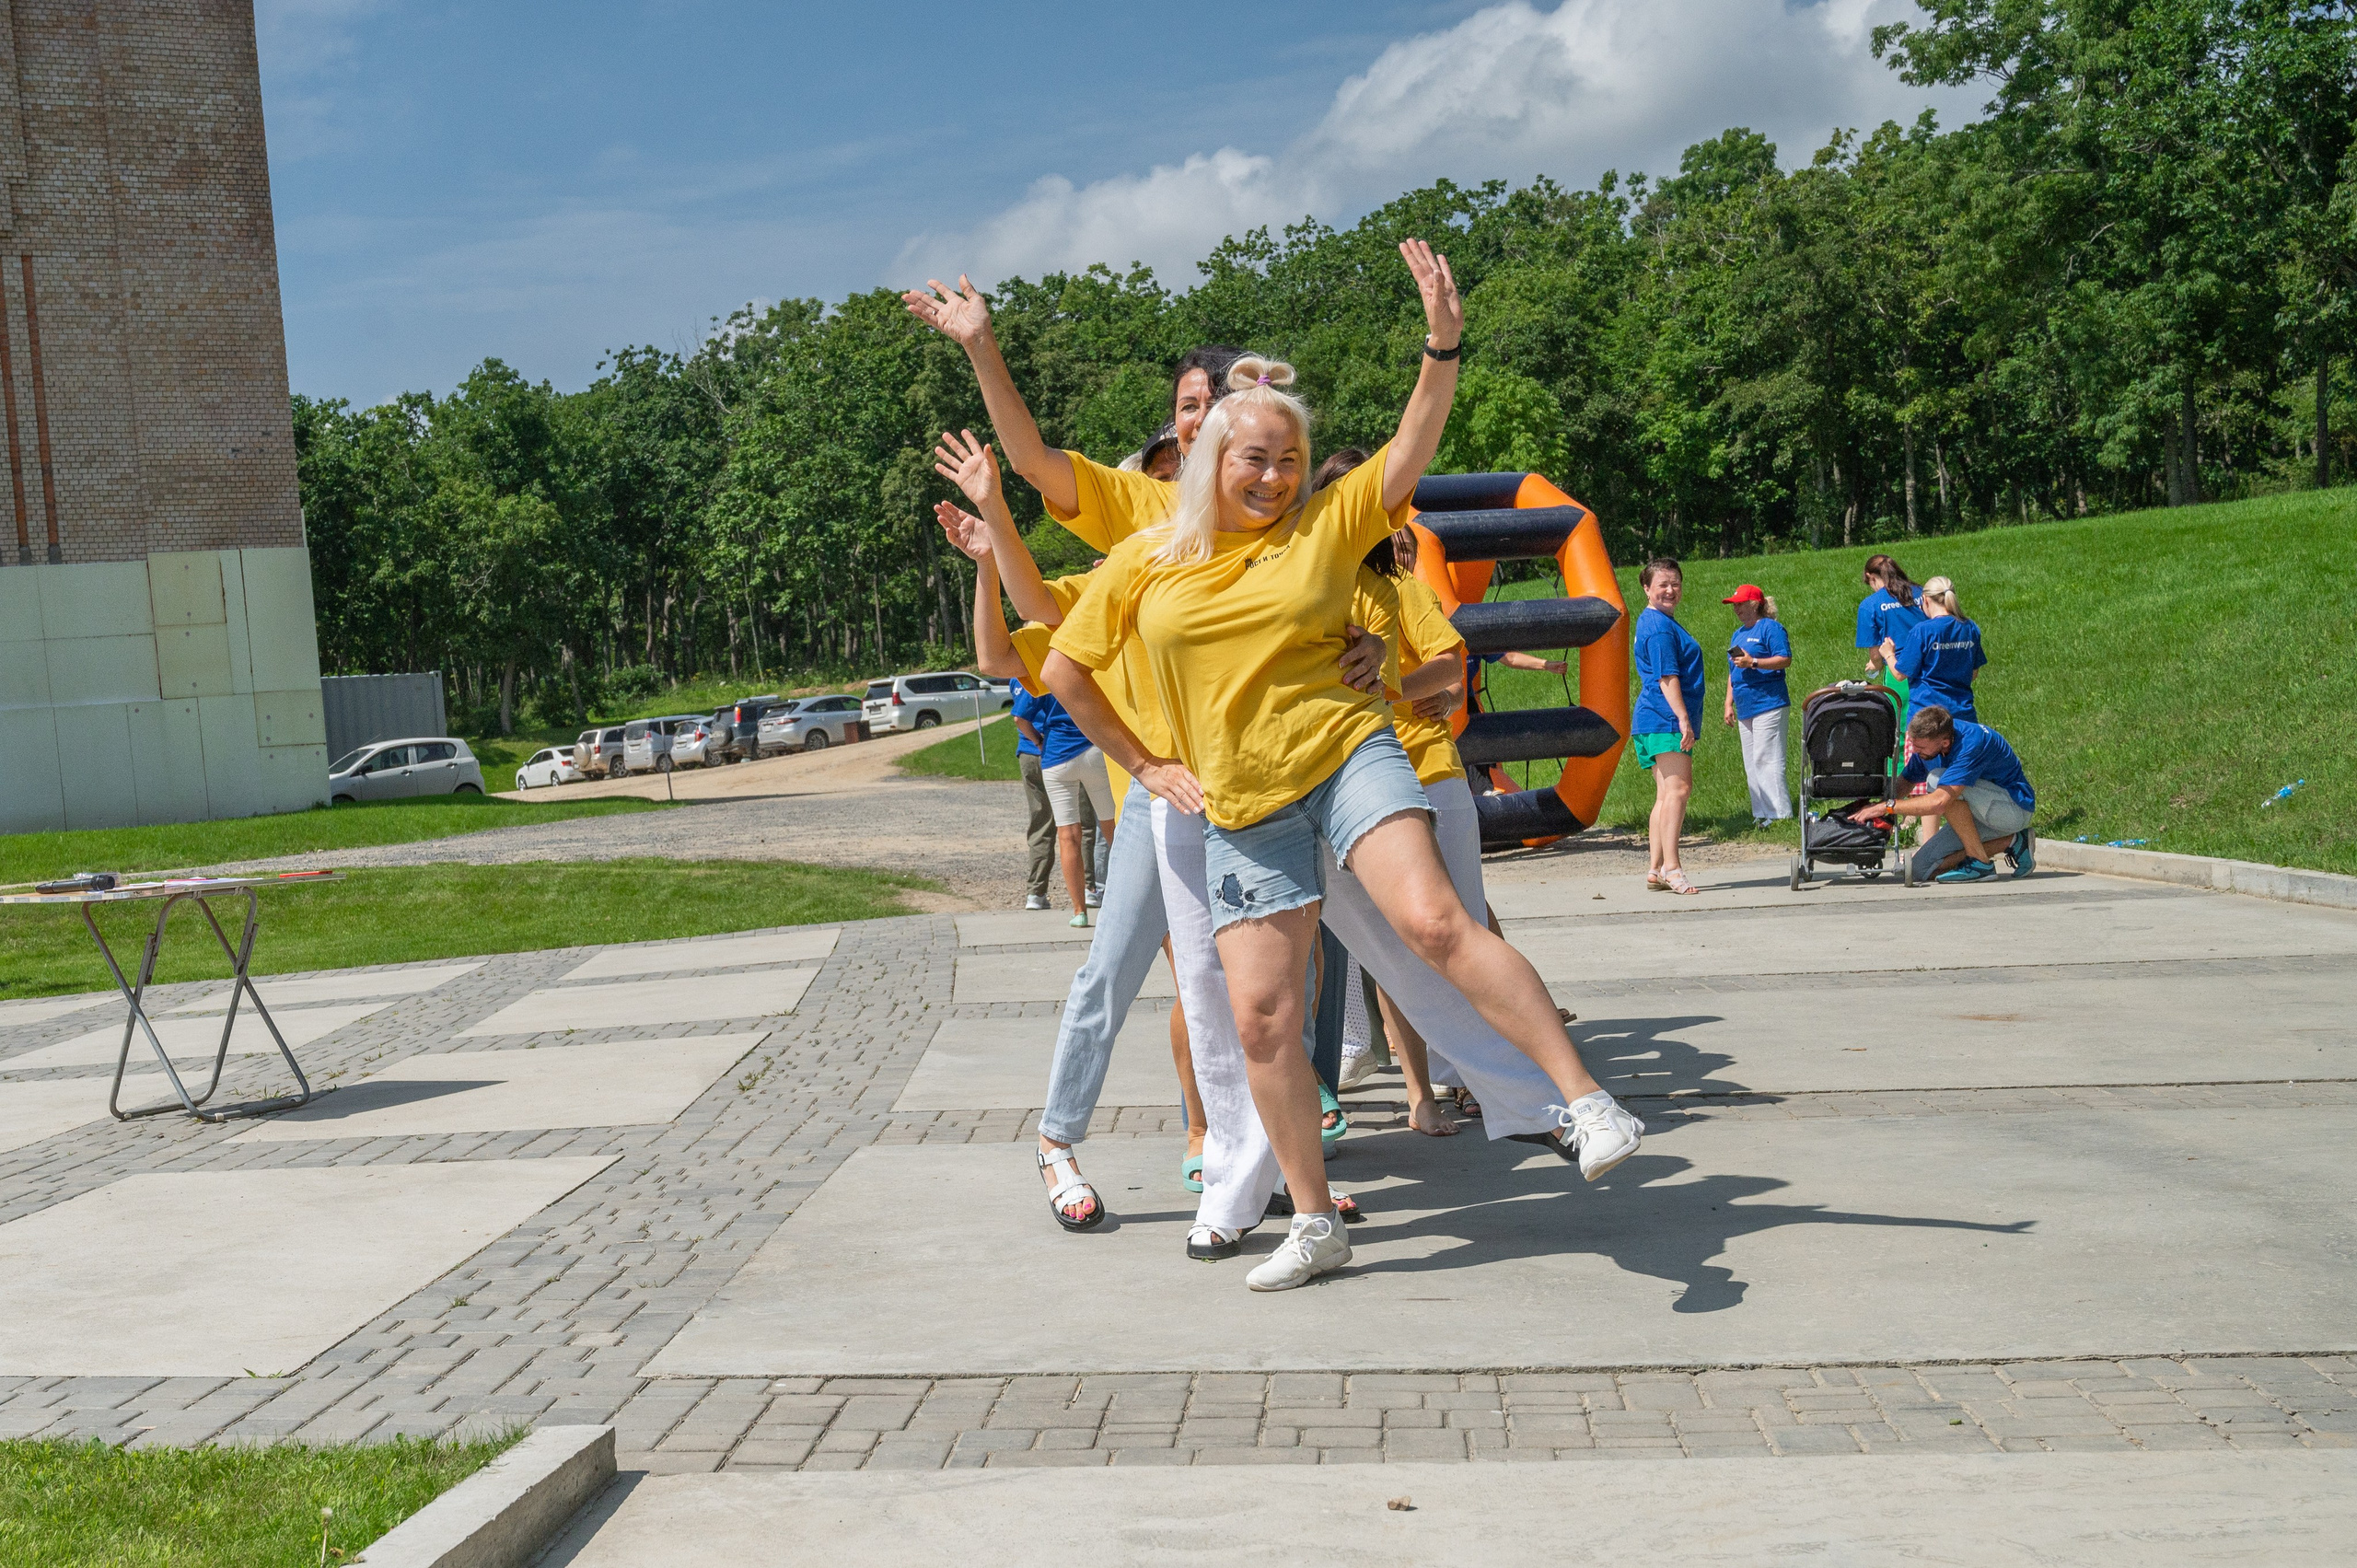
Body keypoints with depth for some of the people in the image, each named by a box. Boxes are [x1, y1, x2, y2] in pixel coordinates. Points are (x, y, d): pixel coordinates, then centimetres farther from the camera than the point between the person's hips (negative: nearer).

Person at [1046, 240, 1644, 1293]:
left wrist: (1442, 342, -24)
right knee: (1259, 1015, 0)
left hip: (1348, 759, -2)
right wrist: (1143, 767, 11)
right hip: (1240, 809, 2)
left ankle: (1585, 1103, -20)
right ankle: (1315, 1225, 15)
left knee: (1432, 920, -27)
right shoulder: (1143, 562, 5)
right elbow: (1064, 670, 15)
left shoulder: (1326, 523, 3)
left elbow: (1415, 445, -9)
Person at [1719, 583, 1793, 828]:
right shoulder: (1737, 634, 21)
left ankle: (1780, 814, -11)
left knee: (1766, 761, -13)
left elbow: (1785, 660, -14)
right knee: (1751, 765, 8)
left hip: (1769, 705, -9)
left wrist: (1753, 663, -20)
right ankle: (1761, 815, 12)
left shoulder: (1770, 628, -4)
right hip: (1745, 709, 9)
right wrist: (1729, 704, 19)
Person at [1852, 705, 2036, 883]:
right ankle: (2011, 842, 5)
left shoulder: (1970, 743, -33)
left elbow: (1938, 803, -39)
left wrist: (1887, 807, -28)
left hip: (2015, 807, -9)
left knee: (1938, 780, -30)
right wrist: (1874, 806, -10)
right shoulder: (1928, 739, -8)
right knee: (1921, 869, -3)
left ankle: (1980, 863, -20)